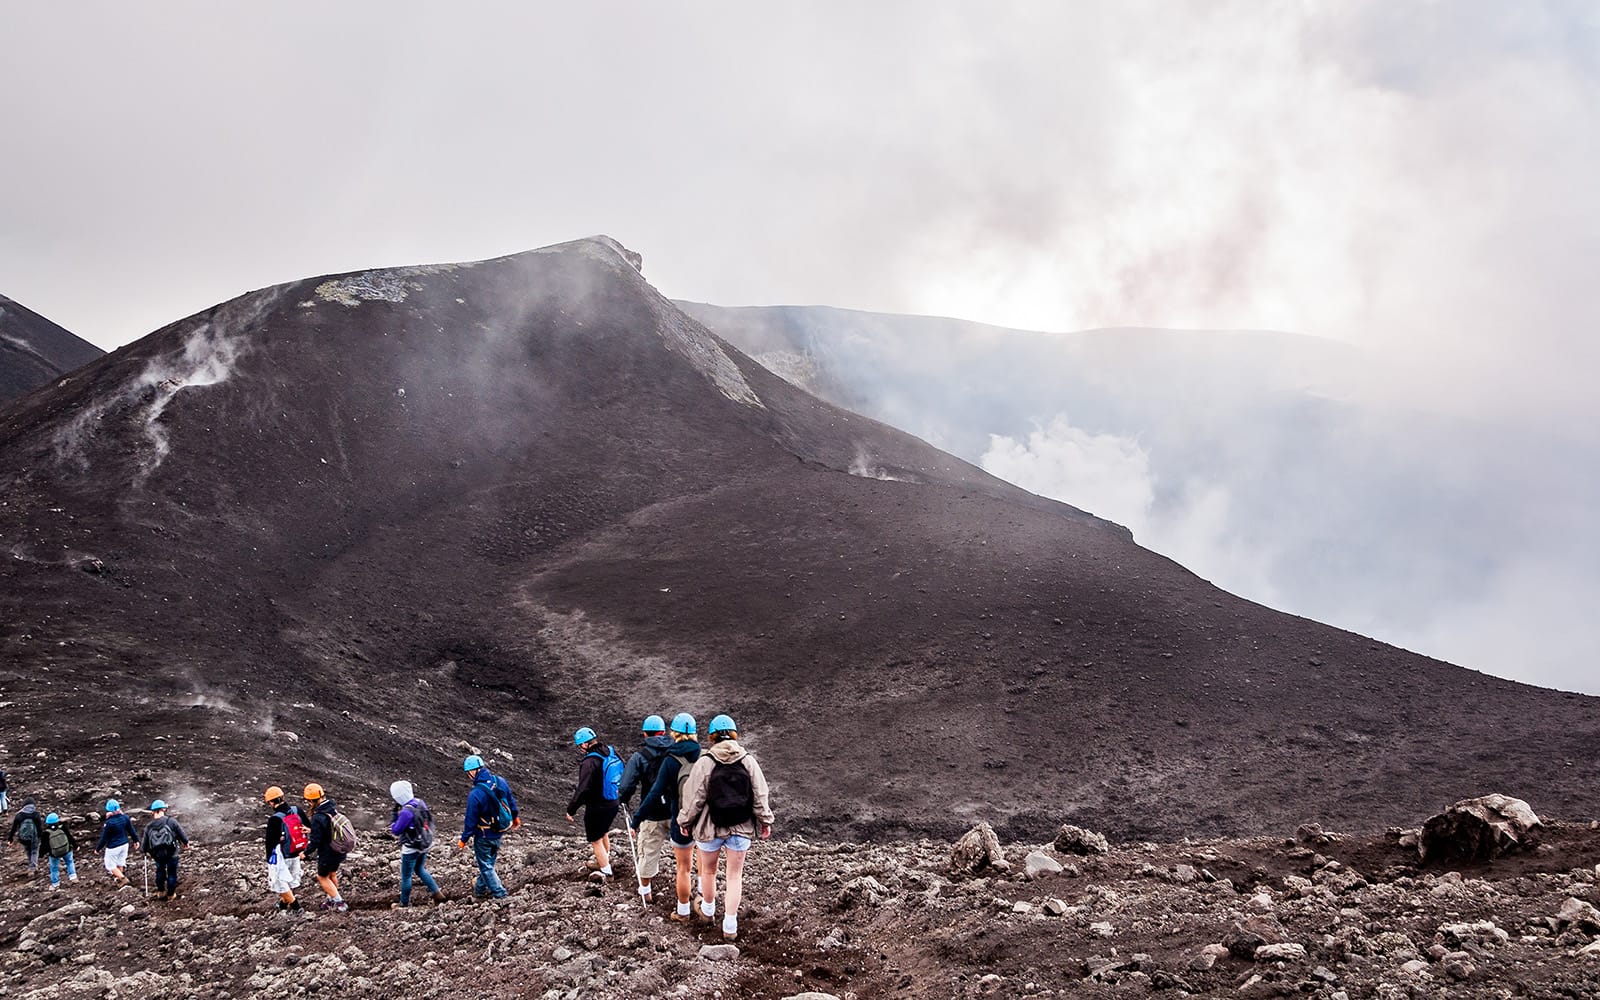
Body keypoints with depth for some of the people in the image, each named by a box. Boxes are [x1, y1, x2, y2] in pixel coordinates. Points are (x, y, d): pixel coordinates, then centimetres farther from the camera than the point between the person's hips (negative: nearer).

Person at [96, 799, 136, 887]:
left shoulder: (109, 823, -26)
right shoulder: (125, 817, -9)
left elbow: (104, 838, -17)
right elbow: (131, 830, 4)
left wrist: (98, 848, -3)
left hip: (113, 847, -6)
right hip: (124, 844, 6)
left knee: (110, 865, 10)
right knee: (120, 862, 24)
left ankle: (123, 879, -1)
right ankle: (117, 877, 42)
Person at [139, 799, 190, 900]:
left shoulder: (149, 826, -5)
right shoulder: (171, 821, -15)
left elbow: (144, 844, 1)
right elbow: (181, 833, -9)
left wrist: (145, 851, 24)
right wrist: (186, 842, 12)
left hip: (157, 854, 3)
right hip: (171, 854, -3)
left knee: (160, 870, 27)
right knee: (172, 873, 15)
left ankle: (160, 892, 36)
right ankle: (171, 894, 25)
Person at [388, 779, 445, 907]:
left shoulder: (407, 812, -29)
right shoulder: (420, 803, -6)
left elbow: (396, 831, -19)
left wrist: (395, 815, -9)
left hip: (411, 849, -8)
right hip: (425, 844, 8)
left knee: (406, 876, 12)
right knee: (419, 870, 28)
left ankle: (404, 903, 26)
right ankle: (437, 894, 26)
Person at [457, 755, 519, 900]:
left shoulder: (475, 794, -29)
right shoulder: (500, 782, -11)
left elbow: (471, 820, -20)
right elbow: (511, 801, 5)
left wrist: (463, 840, -6)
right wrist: (516, 817, 23)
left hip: (484, 836, -7)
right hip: (500, 832, 7)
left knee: (485, 865, 13)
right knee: (489, 861, 24)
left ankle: (500, 893, 18)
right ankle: (480, 887, 42)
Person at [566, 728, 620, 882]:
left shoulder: (589, 762, -26)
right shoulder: (611, 752, -3)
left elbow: (583, 790, -27)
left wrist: (571, 810, -17)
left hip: (597, 808, -8)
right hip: (614, 804, 8)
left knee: (596, 840, 11)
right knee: (603, 832, 29)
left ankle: (606, 872, 20)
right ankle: (604, 861, 47)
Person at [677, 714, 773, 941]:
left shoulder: (704, 763, -14)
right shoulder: (748, 761, -6)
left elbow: (694, 797, -9)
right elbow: (760, 795, -2)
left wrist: (685, 821, 7)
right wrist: (765, 821, 11)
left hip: (710, 827, -2)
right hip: (741, 828, 2)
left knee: (708, 871, 21)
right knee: (735, 875, 10)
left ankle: (707, 910, 42)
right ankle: (730, 925, 6)